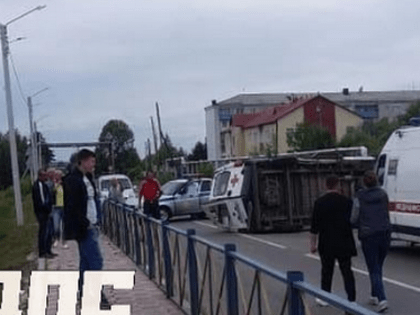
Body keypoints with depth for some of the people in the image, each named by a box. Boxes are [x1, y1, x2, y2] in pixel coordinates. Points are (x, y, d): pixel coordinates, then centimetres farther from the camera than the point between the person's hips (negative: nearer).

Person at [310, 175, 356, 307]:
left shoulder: (320, 202, -6)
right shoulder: (346, 201, -4)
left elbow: (315, 225, -5)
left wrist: (313, 243, 1)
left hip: (326, 244, -1)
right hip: (344, 244, 1)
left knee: (326, 270, 11)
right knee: (346, 270, 6)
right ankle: (351, 298, 3)